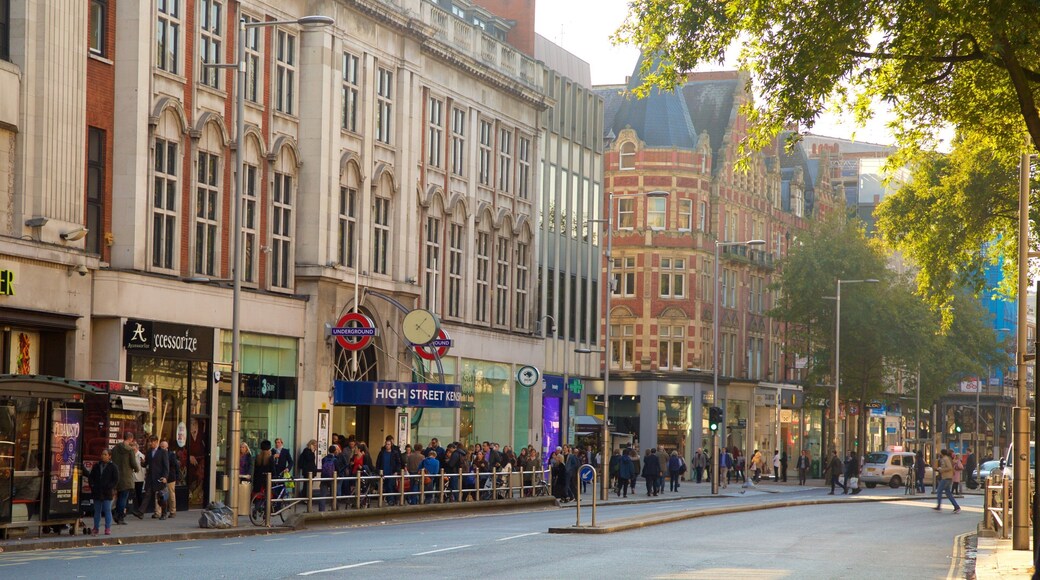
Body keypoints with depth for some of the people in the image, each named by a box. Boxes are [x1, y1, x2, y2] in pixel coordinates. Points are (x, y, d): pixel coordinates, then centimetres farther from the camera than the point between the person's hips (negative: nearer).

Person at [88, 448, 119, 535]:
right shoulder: (96, 466, 11)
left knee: (107, 510, -3)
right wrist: (92, 485, -1)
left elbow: (116, 480, -3)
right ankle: (96, 528, 16)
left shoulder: (113, 468, -1)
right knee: (97, 511, 10)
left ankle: (108, 528, 0)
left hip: (107, 493, -4)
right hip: (97, 492, 4)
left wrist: (110, 487, -14)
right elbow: (90, 477, 14)